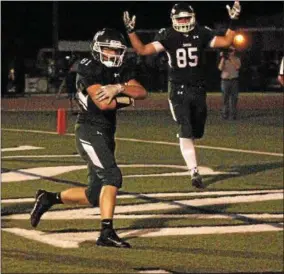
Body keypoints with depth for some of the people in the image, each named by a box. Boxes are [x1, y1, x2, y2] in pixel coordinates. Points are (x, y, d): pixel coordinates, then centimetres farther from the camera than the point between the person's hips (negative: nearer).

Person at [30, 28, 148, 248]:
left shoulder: (122, 70, 12)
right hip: (90, 132, -8)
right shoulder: (90, 70, -11)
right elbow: (102, 103, -22)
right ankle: (107, 233, -22)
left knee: (95, 195, 9)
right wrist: (126, 99, -8)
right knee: (112, 176, -23)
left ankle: (49, 198, 28)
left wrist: (118, 87, -18)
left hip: (106, 135, 8)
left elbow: (142, 92, -3)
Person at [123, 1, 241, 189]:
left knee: (196, 132, 11)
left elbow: (226, 42, -1)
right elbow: (143, 50, -9)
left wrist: (234, 22, -10)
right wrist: (131, 31, -19)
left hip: (198, 90, 3)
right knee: (186, 131, -15)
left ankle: (188, 153, 41)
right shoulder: (168, 37, -5)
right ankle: (194, 173, -19)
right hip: (179, 90, -3)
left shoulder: (202, 34, 1)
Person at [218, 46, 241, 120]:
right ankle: (225, 114, 1)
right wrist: (223, 58, -13)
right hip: (225, 80, 0)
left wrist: (231, 58, -14)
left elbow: (237, 67, -12)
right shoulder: (224, 59, 7)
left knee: (234, 98, -3)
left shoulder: (237, 59, 8)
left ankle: (233, 115, -2)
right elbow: (220, 68, -9)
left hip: (234, 80, 0)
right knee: (225, 99, -2)